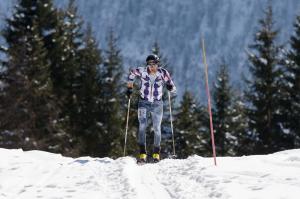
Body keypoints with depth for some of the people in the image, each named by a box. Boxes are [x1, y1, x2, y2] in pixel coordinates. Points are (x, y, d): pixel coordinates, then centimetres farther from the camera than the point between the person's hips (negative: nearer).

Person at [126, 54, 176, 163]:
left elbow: (173, 88, -3)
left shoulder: (163, 73, -9)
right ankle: (142, 153, -18)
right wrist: (130, 88, 11)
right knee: (142, 126, -16)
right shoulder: (142, 71, -10)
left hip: (157, 104, 1)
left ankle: (156, 153, 21)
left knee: (157, 128, 3)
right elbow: (131, 74, 12)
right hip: (144, 103, -1)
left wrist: (170, 87, -25)